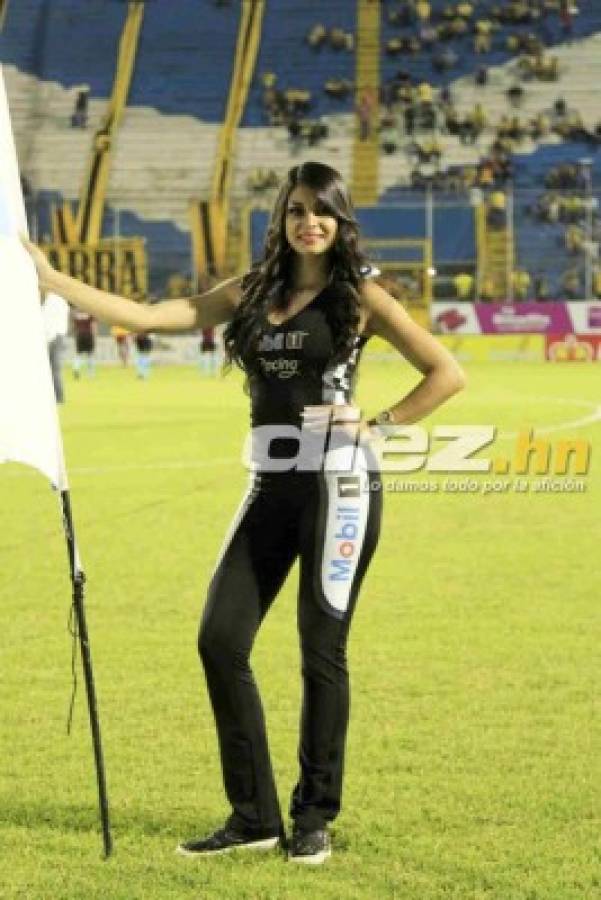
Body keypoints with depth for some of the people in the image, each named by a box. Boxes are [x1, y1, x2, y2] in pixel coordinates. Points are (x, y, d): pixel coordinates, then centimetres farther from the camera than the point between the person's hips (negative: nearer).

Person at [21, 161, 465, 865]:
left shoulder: (358, 297, 0)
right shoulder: (251, 293, 12)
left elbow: (446, 374, -1)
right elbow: (146, 317, 8)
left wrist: (378, 426, -6)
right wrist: (50, 279, 5)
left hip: (338, 480, -5)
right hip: (271, 484, 5)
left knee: (321, 650, -2)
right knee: (220, 640, -1)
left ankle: (314, 819, 11)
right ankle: (254, 817, 8)